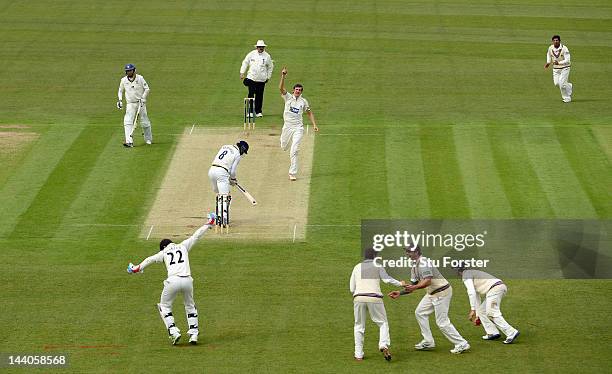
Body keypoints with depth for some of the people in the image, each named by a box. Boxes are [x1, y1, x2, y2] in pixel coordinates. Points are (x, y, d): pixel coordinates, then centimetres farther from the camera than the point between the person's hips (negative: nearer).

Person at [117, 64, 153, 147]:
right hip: (130, 104, 1)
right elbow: (120, 91, 15)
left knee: (144, 122, 5)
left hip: (140, 103, -1)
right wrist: (120, 100, 2)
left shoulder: (140, 78, -5)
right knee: (128, 122, -15)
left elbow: (147, 89, -2)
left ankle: (148, 139, 27)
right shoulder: (123, 80, 2)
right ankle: (129, 142, -22)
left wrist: (143, 98, -13)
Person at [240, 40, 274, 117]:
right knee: (251, 94, -6)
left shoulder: (267, 56, 3)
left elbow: (270, 67, 13)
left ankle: (258, 111, 13)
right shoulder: (251, 54, 2)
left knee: (259, 95, 2)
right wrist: (242, 73, 3)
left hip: (262, 79, 1)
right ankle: (250, 112, -1)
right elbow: (245, 63, 9)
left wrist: (268, 77, 10)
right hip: (251, 78, -1)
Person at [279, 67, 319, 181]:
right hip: (287, 126, 1)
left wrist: (314, 124, 4)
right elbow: (281, 88, -17)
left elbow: (309, 113, 13)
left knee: (294, 151, -11)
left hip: (298, 128, -1)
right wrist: (283, 76, -30)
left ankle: (292, 173, -8)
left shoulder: (303, 101, 2)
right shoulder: (288, 97, -2)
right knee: (283, 147, 15)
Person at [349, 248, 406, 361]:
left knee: (359, 326, 14)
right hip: (374, 298, -2)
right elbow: (387, 279, -6)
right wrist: (400, 284, 7)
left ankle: (358, 355, 9)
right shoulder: (377, 266, 10)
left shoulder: (357, 267, 17)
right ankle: (384, 345, -15)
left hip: (358, 298, 2)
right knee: (383, 323, 10)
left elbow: (352, 288, 13)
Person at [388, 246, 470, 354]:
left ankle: (462, 344, -4)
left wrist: (414, 287, -42)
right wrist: (400, 293, 8)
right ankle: (428, 341, 19)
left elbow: (428, 281, -29)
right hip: (432, 293, 11)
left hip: (441, 292, -11)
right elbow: (414, 285, 17)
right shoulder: (415, 266, 13)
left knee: (442, 322, -9)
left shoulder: (423, 262, -19)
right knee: (420, 313, 15)